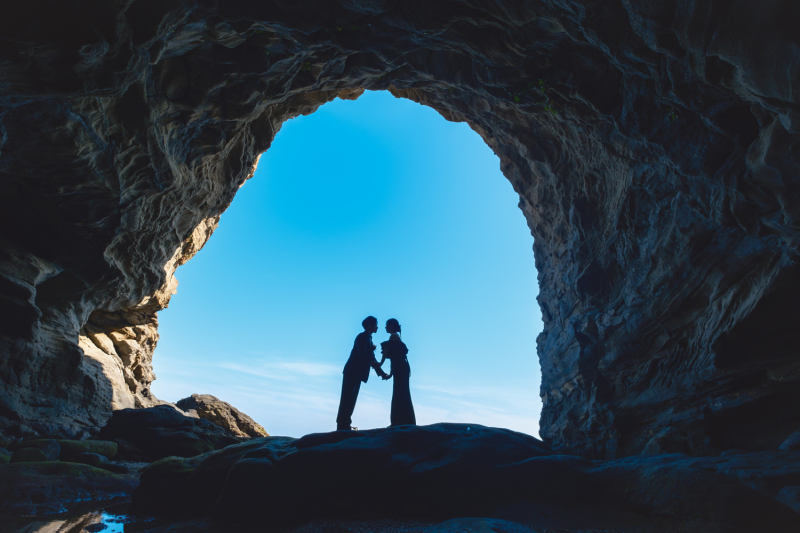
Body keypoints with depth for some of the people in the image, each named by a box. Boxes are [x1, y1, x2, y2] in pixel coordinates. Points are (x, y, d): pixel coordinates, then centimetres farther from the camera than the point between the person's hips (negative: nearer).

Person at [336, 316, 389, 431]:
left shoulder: (368, 339, 19)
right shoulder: (362, 337, -9)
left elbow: (371, 359, 17)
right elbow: (363, 354, -24)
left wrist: (381, 373, 9)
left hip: (357, 373, 9)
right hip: (352, 372, -9)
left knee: (351, 399, 9)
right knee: (348, 398, -9)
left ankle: (344, 425, 13)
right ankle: (343, 425, -8)